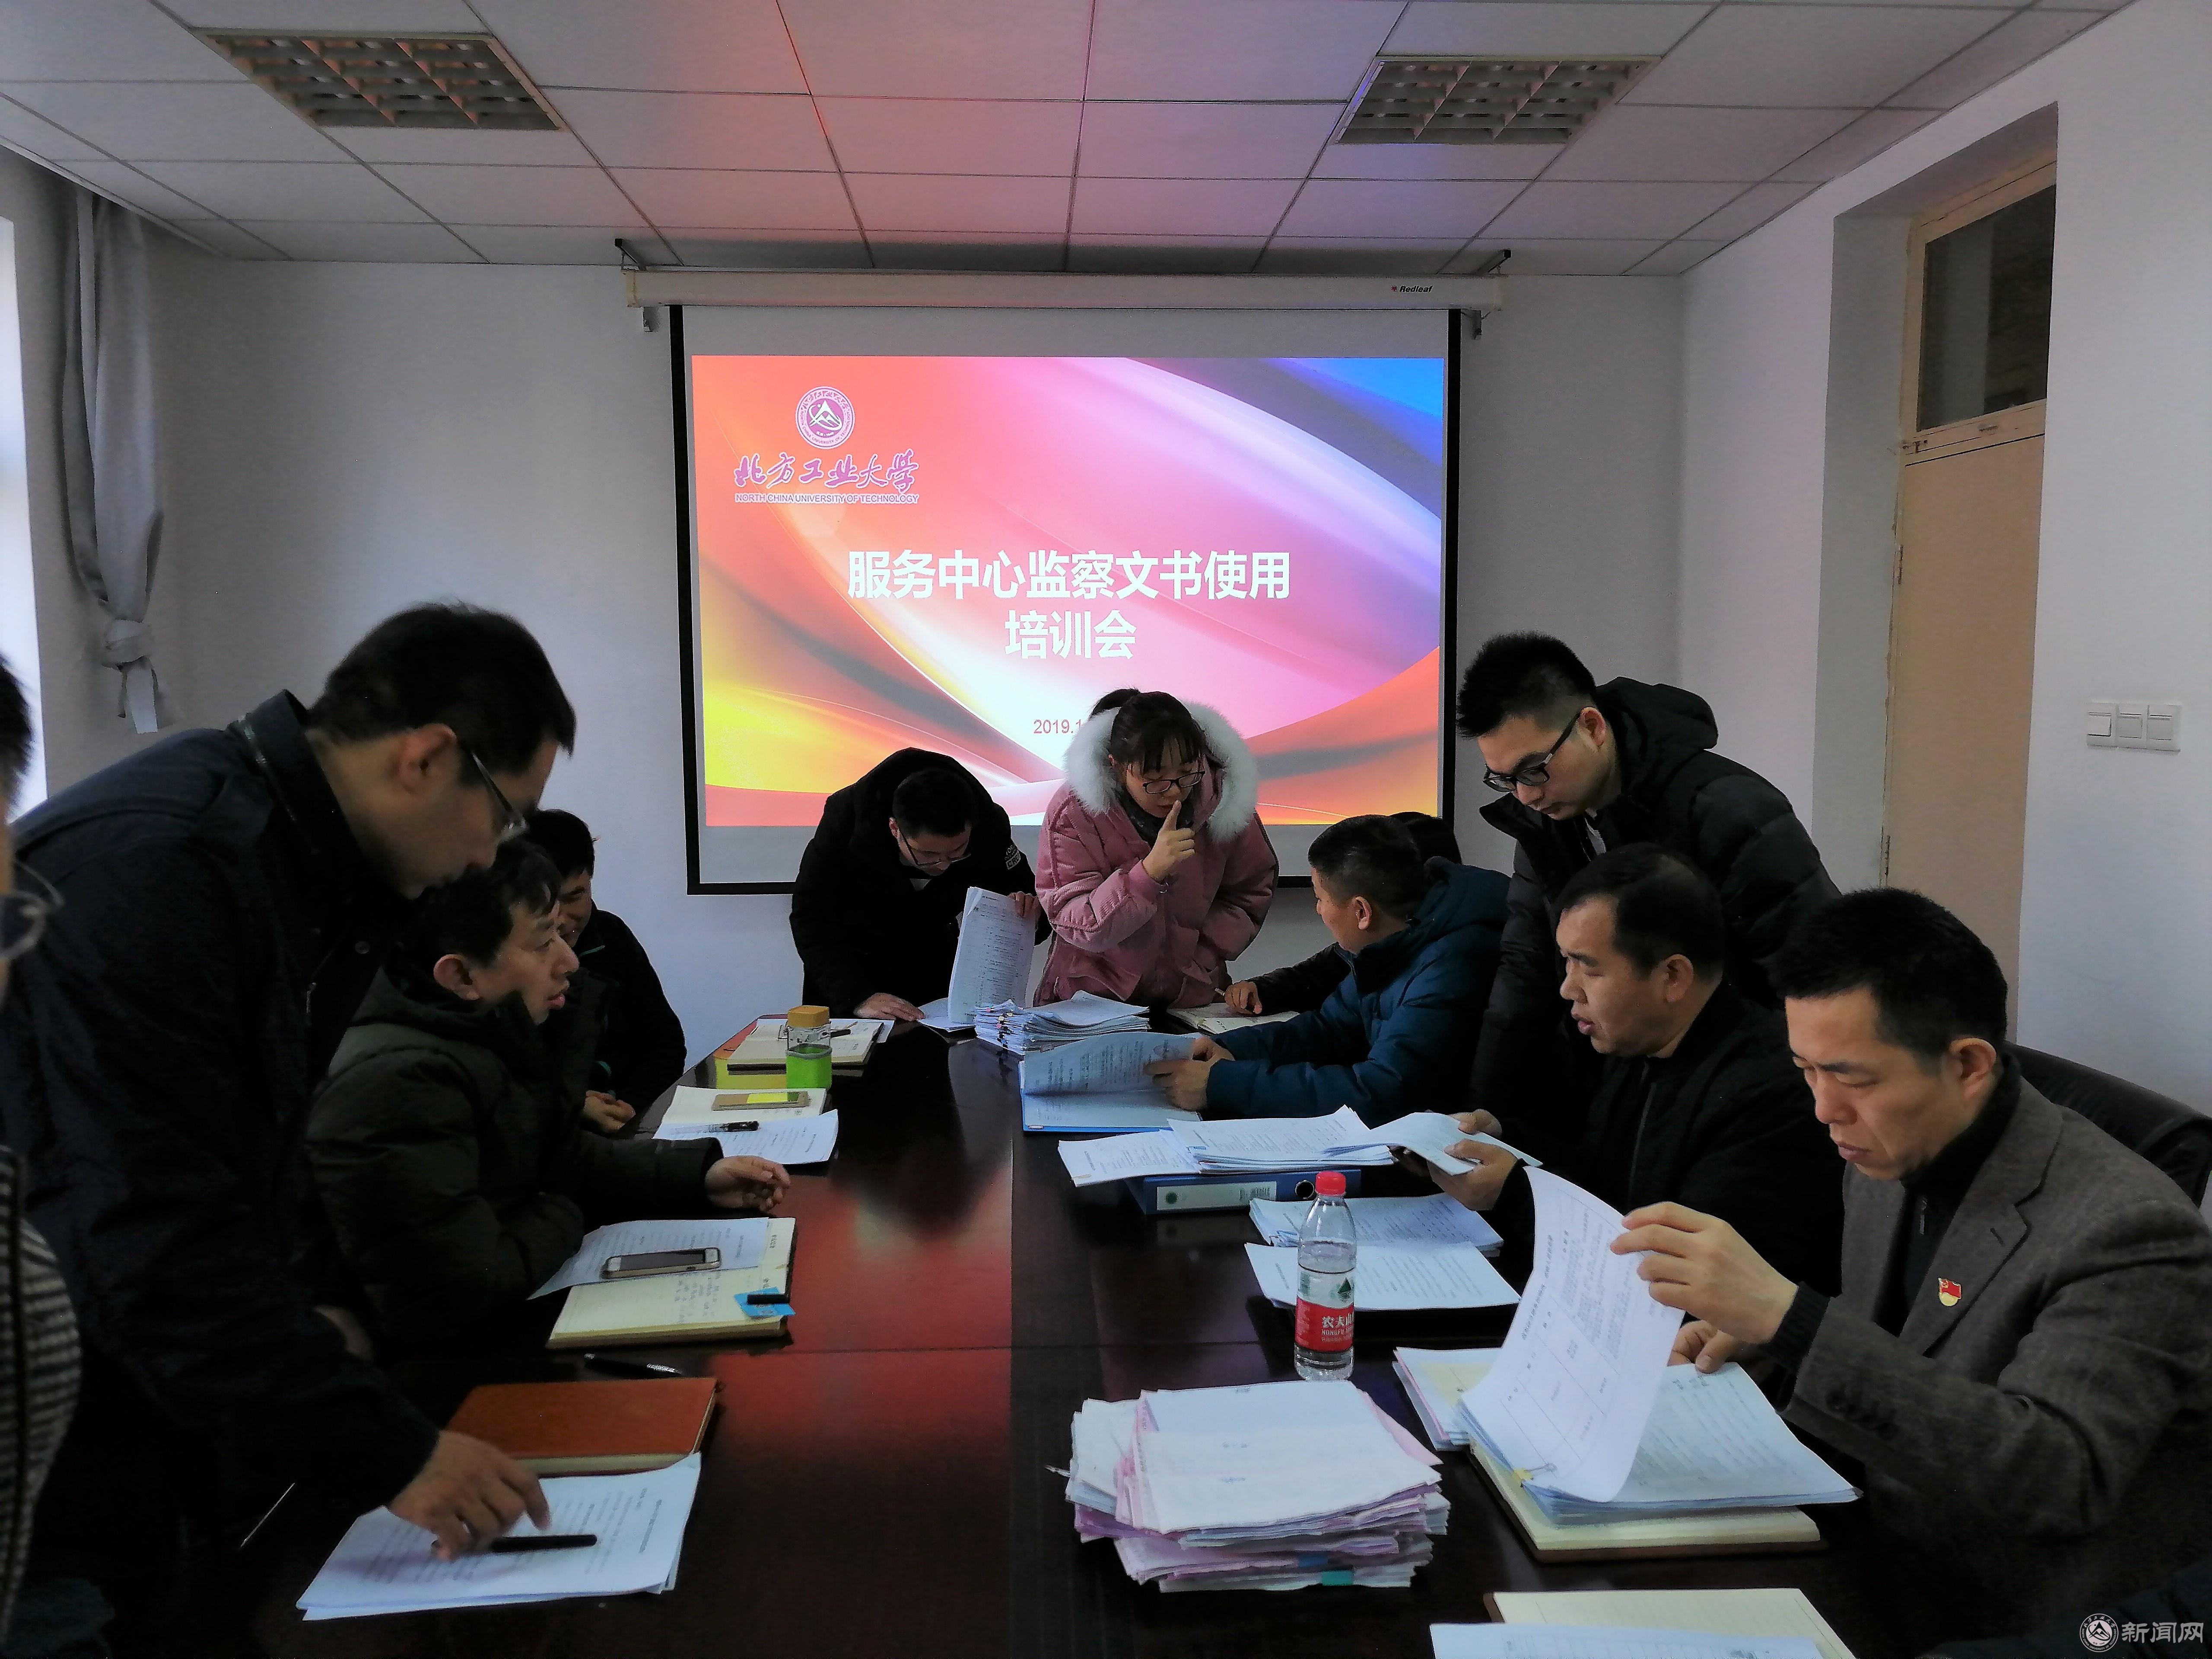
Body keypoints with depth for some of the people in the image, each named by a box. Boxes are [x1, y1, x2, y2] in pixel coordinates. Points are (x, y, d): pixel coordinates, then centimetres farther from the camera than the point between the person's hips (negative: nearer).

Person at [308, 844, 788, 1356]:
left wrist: (700, 1174, 2)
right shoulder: (397, 1083, -29)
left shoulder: (491, 1037, 3)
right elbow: (473, 1284, -30)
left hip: (525, 1310, 9)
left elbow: (566, 1159, 14)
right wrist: (564, 1218, -11)